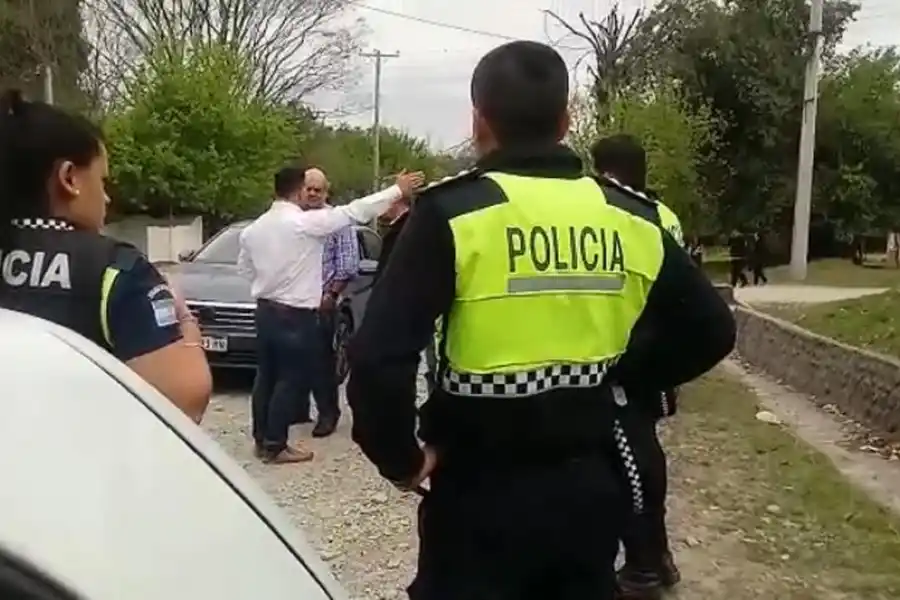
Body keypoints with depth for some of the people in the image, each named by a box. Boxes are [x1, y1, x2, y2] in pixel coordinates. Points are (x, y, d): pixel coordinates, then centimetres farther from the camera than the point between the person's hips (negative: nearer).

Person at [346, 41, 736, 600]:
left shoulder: (455, 214, -14)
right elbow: (712, 329, 10)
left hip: (482, 492, -4)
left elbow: (378, 358, -23)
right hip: (591, 487, 4)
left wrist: (402, 459, -8)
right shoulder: (629, 219, 0)